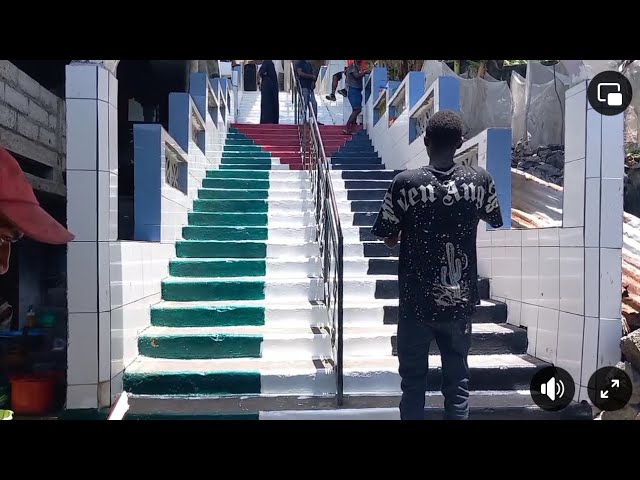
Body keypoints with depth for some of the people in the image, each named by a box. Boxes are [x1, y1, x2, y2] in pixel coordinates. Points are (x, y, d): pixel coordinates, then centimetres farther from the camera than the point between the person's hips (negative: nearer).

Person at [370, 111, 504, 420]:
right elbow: (494, 221, 15)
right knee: (457, 382, 14)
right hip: (460, 302, 2)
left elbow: (389, 239, -3)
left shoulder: (405, 183, -12)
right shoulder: (480, 180, -4)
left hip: (416, 302, -2)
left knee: (413, 382, 11)